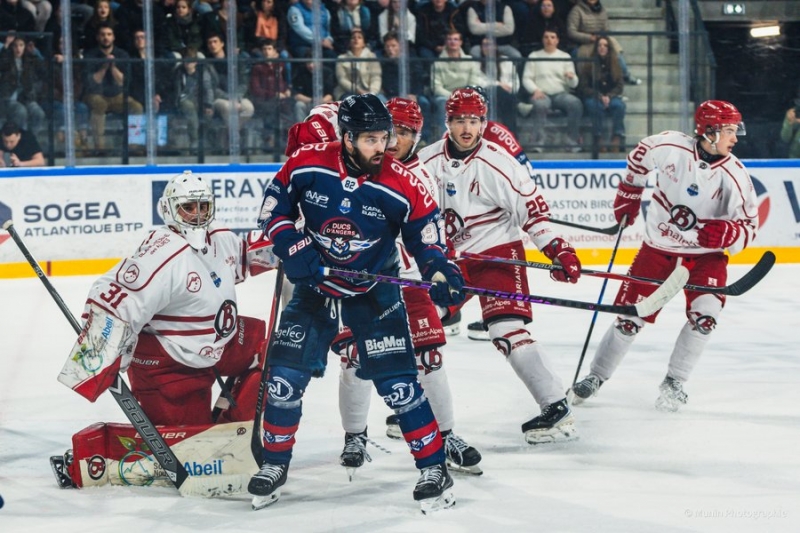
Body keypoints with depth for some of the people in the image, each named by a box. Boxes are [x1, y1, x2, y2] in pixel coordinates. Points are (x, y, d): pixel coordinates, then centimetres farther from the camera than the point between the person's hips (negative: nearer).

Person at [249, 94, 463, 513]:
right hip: (314, 285, 2)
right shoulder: (307, 165, -15)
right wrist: (292, 247, -16)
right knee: (285, 375, 0)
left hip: (374, 291, -2)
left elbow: (426, 232, -8)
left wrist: (440, 271, -25)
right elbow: (274, 206, -2)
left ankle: (433, 469, 2)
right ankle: (274, 464, 19)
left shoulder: (401, 185, -18)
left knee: (397, 380, -9)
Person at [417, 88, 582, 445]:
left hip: (497, 250, -6)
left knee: (506, 329, -20)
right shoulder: (428, 161, -3)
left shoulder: (496, 161, -16)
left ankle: (556, 409, -18)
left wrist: (557, 248, -21)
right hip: (449, 255, 6)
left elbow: (531, 205, -15)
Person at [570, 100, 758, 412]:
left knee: (705, 313, -21)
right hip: (658, 247, 0)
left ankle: (674, 384, -3)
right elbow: (641, 153, 6)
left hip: (706, 255, 0)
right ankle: (596, 377, 23)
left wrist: (727, 233, -35)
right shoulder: (671, 146, -17)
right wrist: (629, 192, 11)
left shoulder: (734, 175, -17)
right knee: (631, 316, 2)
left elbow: (748, 228, -14)